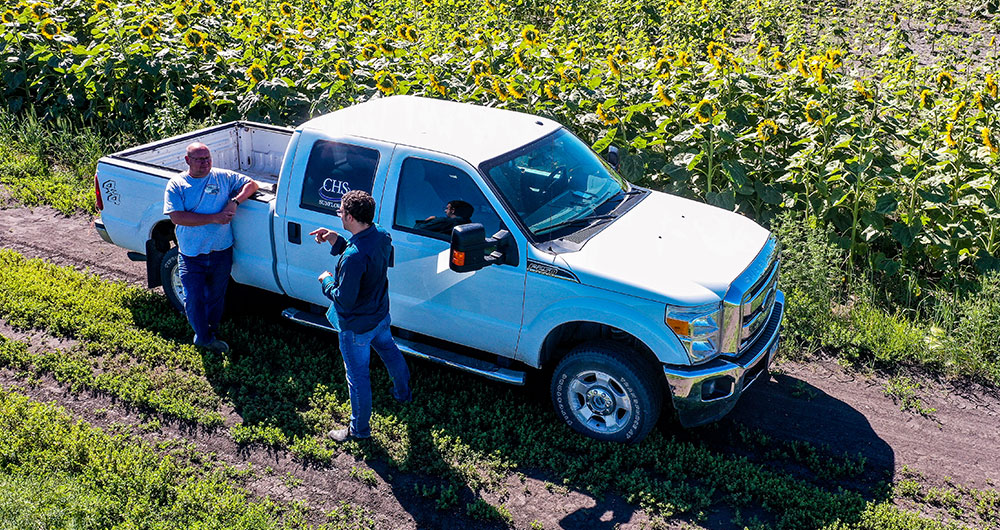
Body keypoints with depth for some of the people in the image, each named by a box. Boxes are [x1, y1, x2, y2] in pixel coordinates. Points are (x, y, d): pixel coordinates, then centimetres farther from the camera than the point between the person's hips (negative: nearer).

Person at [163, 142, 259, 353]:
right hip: (191, 256, -2)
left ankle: (210, 334, 37)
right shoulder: (176, 185, -5)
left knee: (216, 297, 16)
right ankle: (205, 338, 20)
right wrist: (214, 218, -20)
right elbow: (177, 217, -15)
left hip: (221, 252, 2)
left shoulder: (224, 177, 2)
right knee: (194, 300, -2)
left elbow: (251, 184, 8)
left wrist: (235, 201, -12)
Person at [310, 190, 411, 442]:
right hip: (381, 315, 8)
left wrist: (327, 281, -12)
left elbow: (345, 300, -31)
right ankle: (402, 393, 58)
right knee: (389, 351, 33)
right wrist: (337, 241, -3)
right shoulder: (382, 236, -11)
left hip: (357, 327, -8)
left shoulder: (354, 256, -37)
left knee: (357, 376, 12)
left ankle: (359, 429, 31)